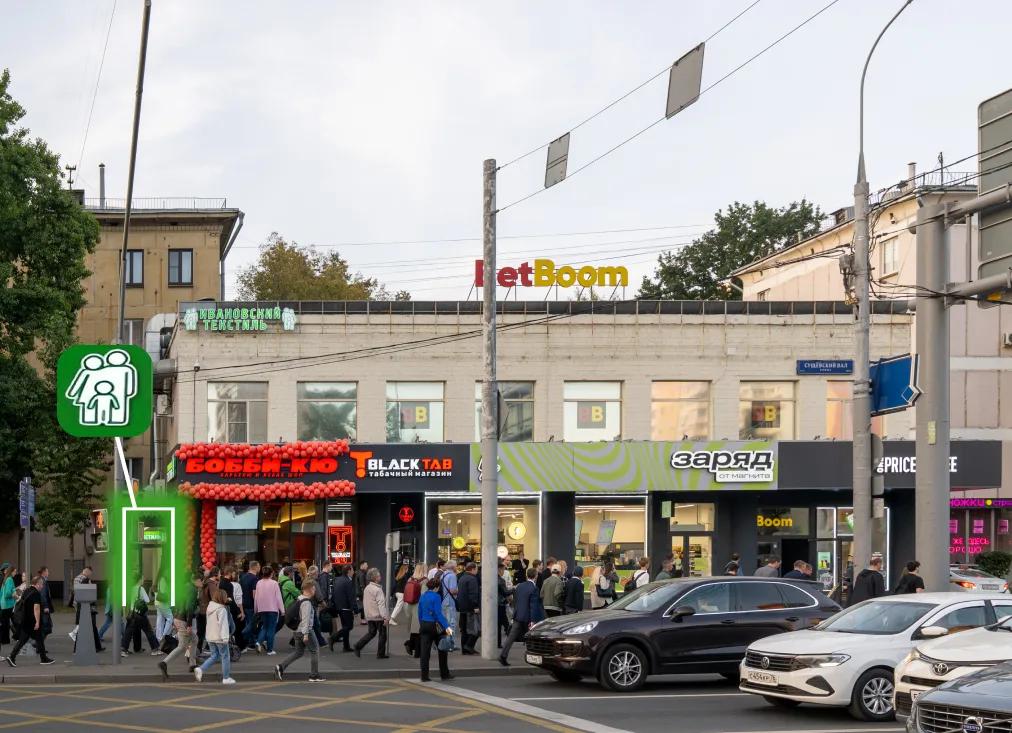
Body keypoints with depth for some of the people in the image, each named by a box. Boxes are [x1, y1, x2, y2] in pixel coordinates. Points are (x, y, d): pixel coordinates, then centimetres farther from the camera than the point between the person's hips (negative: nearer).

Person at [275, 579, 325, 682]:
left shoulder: (299, 599, 12)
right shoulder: (306, 603, -18)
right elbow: (305, 619, -22)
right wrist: (306, 634, -23)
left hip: (298, 631, 9)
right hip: (306, 631, -9)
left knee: (298, 652, 14)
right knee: (315, 651, 2)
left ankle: (281, 667, 2)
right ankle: (314, 675, 5)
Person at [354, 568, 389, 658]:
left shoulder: (366, 588, 7)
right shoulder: (378, 590, -18)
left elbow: (364, 602, 15)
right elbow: (381, 604, -23)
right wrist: (385, 617, -24)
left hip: (369, 616, 8)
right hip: (379, 616, -8)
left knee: (371, 632, 17)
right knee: (382, 634, 5)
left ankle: (358, 646, 4)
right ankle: (381, 654, 9)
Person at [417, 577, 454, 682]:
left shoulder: (423, 596, 6)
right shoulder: (436, 597, -12)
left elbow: (420, 613, 11)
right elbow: (438, 613, -19)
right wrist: (447, 626, -21)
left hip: (424, 625, 5)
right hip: (434, 625, -5)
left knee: (424, 651, 2)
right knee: (442, 650, 11)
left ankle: (424, 676, -2)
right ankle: (444, 674, 17)